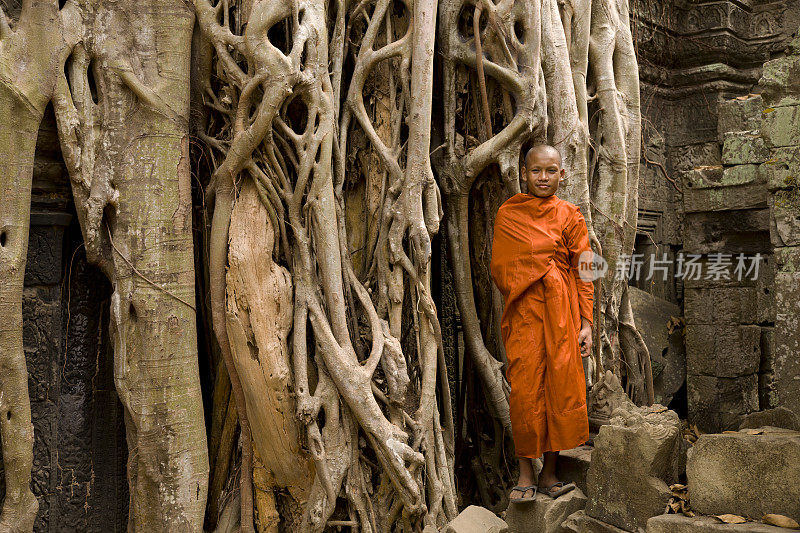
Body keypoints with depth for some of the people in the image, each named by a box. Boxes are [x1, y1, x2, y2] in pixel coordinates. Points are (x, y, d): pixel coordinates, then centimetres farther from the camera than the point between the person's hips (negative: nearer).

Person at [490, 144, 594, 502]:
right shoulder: (507, 213, 8)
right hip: (523, 310, 0)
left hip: (561, 311, 0)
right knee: (525, 389, -4)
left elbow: (583, 272, 4)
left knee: (561, 386, -1)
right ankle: (525, 475, 7)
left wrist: (586, 322, -2)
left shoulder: (570, 215, 6)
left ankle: (549, 474, 11)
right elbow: (498, 267, 11)